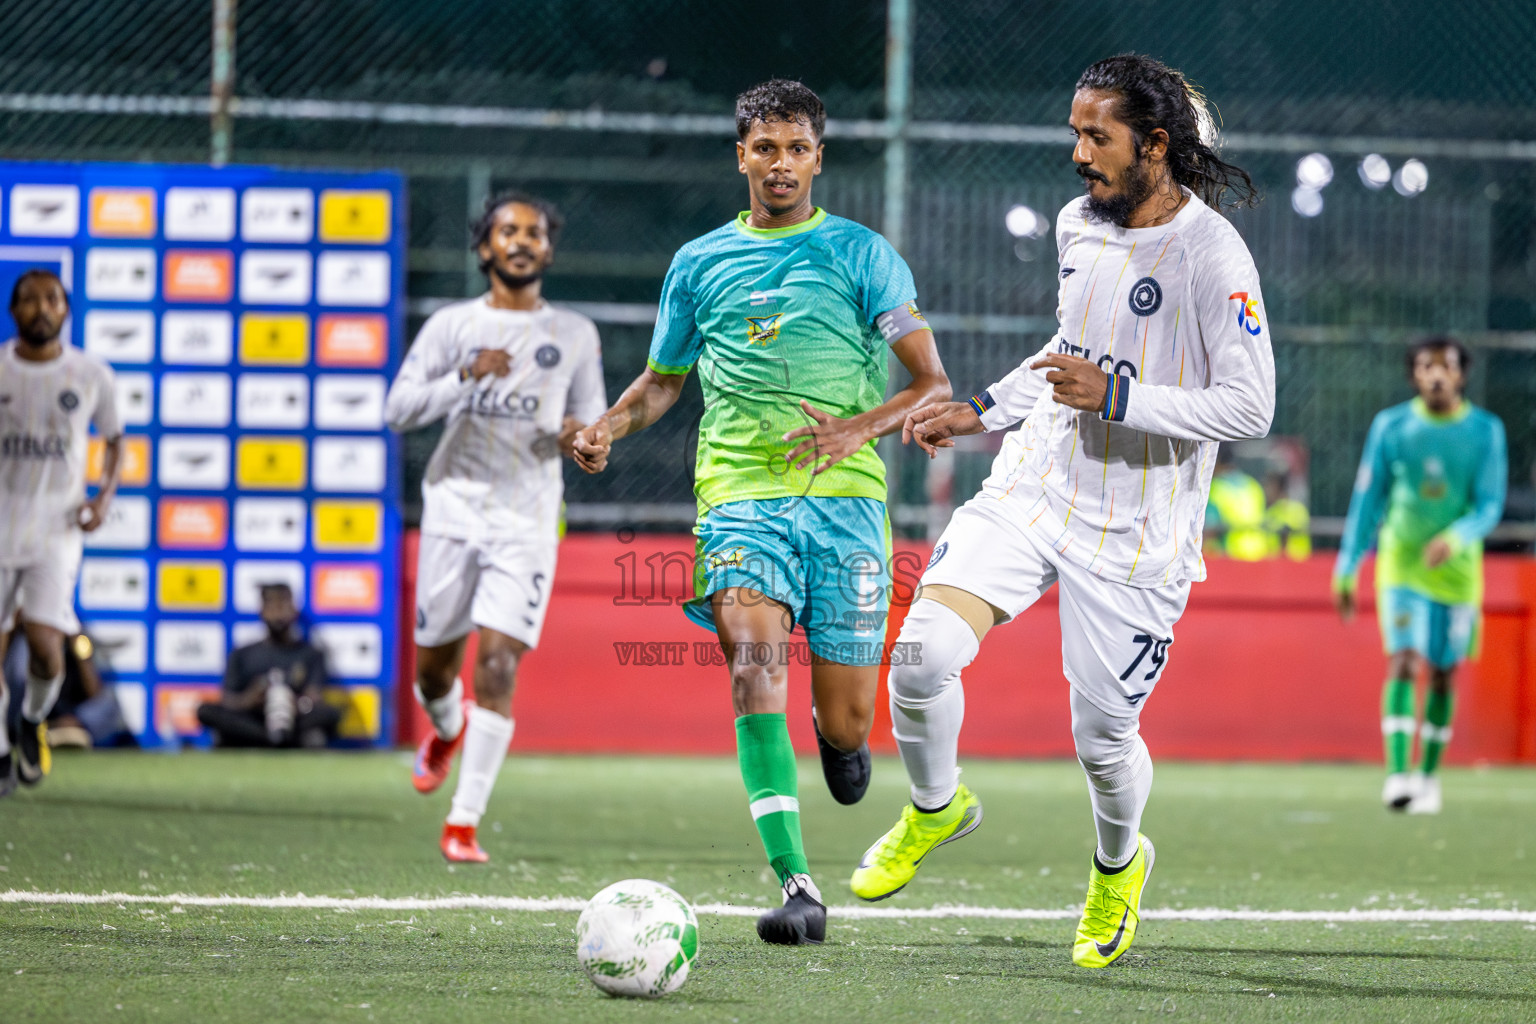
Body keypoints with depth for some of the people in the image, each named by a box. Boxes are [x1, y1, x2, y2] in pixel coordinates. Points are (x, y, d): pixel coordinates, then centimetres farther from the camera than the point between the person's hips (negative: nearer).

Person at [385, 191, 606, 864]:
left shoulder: (575, 335, 8)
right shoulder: (451, 326, 4)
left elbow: (593, 418, 15)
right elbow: (398, 409, -4)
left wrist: (581, 434, -9)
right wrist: (466, 377, -18)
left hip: (527, 519, -1)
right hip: (454, 507, 1)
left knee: (497, 666, -14)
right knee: (435, 666, 9)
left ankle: (464, 822, -11)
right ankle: (447, 730, 47)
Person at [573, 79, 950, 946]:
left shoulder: (862, 255, 6)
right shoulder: (700, 264, 14)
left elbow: (934, 384, 2)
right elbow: (662, 382, 27)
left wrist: (859, 429, -17)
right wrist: (609, 427, 5)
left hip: (844, 495, -1)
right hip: (740, 496, 1)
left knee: (845, 725, -2)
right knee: (756, 662, -24)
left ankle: (840, 732, 39)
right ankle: (797, 886, -28)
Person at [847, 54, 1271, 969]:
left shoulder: (1211, 254, -16)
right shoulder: (1079, 226, 6)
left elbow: (1250, 407, -18)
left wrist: (1115, 397, -24)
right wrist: (983, 410, 15)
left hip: (1133, 538, -5)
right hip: (1033, 488, 5)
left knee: (1103, 737, 2)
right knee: (923, 650, -16)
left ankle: (1119, 865, 36)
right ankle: (936, 808, 13)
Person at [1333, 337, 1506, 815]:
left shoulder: (1486, 431, -2)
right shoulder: (1390, 427, -1)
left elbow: (1490, 505, -6)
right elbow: (1367, 500, 5)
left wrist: (1456, 538, -27)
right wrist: (1346, 571, 5)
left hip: (1457, 567, 1)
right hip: (1401, 562, -1)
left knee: (1443, 673, 7)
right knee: (1403, 660, -16)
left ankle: (1429, 776, 22)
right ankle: (1397, 774, -25)